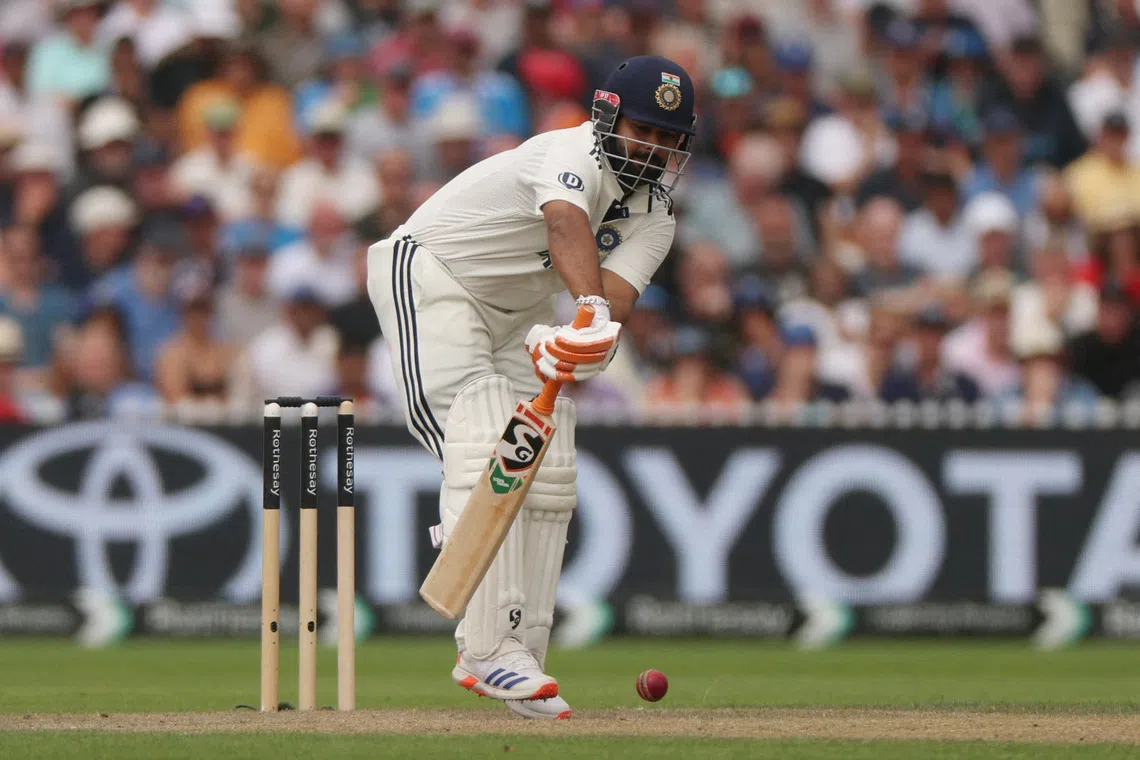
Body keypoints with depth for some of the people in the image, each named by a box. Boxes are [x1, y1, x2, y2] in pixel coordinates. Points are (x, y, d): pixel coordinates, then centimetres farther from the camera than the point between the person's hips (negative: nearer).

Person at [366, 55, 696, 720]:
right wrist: (594, 309, -65)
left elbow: (618, 294, -22)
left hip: (519, 314, 9)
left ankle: (517, 660, 7)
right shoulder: (577, 154, -25)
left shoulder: (654, 218, -3)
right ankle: (493, 647, -31)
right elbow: (566, 223, -47)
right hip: (428, 271, -9)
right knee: (486, 452, -24)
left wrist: (572, 341, -44)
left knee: (549, 478, 2)